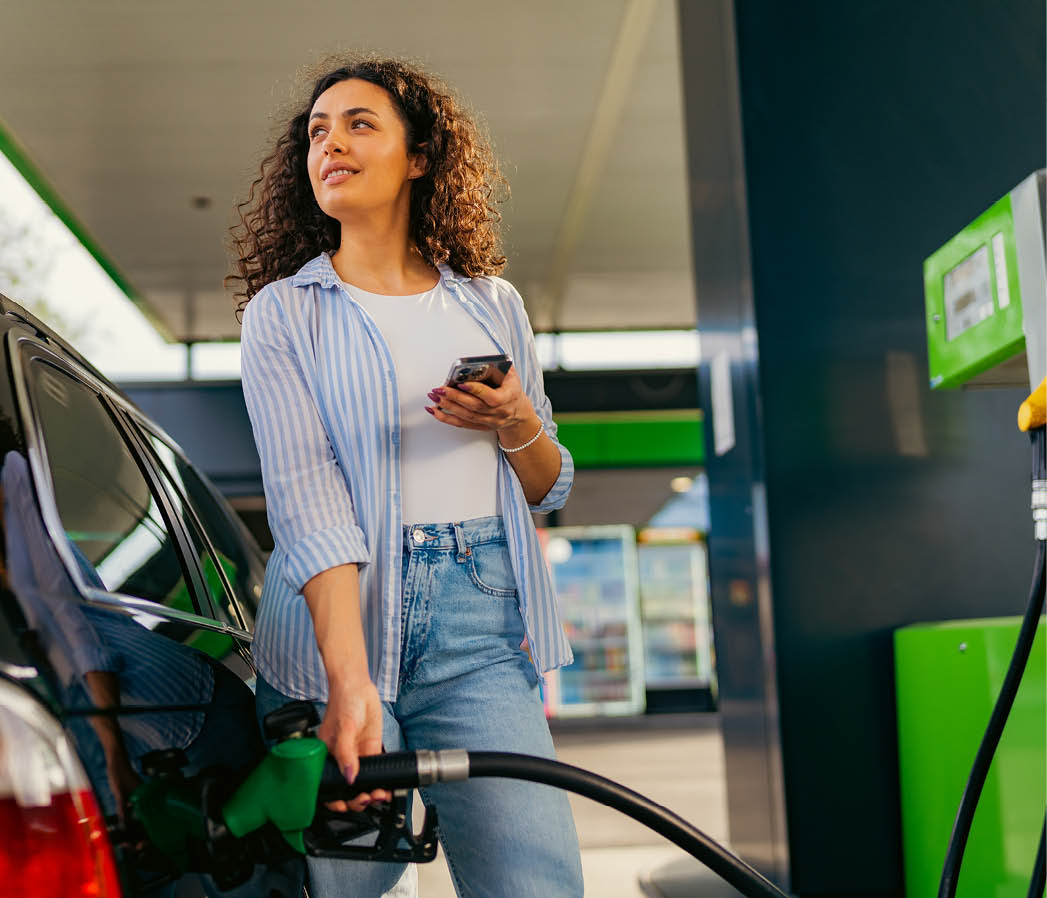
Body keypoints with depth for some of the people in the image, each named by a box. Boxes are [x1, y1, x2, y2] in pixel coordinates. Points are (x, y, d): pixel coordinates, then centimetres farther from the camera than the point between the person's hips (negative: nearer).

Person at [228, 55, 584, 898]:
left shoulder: (494, 303, 13)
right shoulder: (283, 313, 3)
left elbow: (549, 489, 19)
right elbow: (307, 501, -11)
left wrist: (517, 427, -5)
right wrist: (350, 682, -23)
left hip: (484, 623, 2)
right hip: (338, 625, -2)